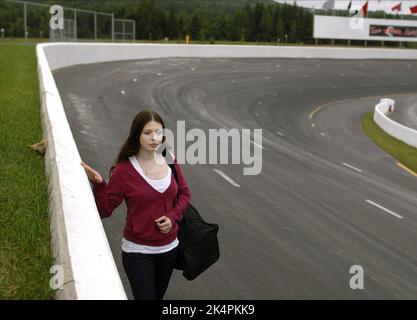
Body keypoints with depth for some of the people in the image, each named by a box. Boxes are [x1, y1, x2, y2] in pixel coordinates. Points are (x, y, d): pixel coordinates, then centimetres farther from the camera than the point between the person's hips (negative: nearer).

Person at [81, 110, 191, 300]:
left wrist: (173, 216, -9)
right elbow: (105, 210, -14)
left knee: (159, 295, 24)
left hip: (169, 247, 5)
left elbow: (184, 193, 8)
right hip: (137, 251, -5)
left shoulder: (169, 160, -5)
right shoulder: (124, 170, -17)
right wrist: (98, 184, -31)